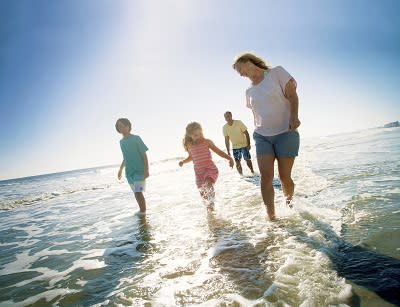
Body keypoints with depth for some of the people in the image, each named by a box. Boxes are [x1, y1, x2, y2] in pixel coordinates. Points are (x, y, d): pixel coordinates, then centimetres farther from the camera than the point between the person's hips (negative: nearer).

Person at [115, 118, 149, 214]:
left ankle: (143, 212, 1)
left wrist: (146, 170, -16)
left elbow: (144, 155, -9)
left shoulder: (136, 138, -8)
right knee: (136, 193, 12)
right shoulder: (121, 142, 10)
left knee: (138, 192, -11)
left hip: (139, 170, -6)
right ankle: (141, 210, 25)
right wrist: (120, 169, 25)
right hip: (129, 172, 6)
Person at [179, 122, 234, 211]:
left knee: (208, 184, -31)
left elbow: (219, 151, -1)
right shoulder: (189, 145, 4)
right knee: (202, 192, 10)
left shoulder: (207, 142, -5)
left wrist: (229, 158, -13)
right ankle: (209, 206, 35)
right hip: (198, 172, 4)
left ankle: (211, 204, -13)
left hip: (210, 168, -4)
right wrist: (183, 161, 4)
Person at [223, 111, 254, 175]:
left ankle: (252, 172, 25)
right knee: (237, 162, 0)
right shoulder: (225, 127, -7)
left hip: (244, 145, -2)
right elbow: (226, 140, -1)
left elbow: (246, 133, -8)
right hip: (235, 147, 2)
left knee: (248, 160, 4)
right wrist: (228, 151, -2)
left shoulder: (239, 122, -14)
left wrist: (248, 144, -12)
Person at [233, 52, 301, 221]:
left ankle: (290, 206, 25)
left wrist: (294, 116, -20)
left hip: (285, 133, -4)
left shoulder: (276, 72, 2)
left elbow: (292, 95, -5)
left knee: (285, 176, -2)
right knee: (266, 176, -9)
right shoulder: (249, 91, 14)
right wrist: (257, 131, 14)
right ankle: (271, 217, -3)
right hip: (262, 136, 4)